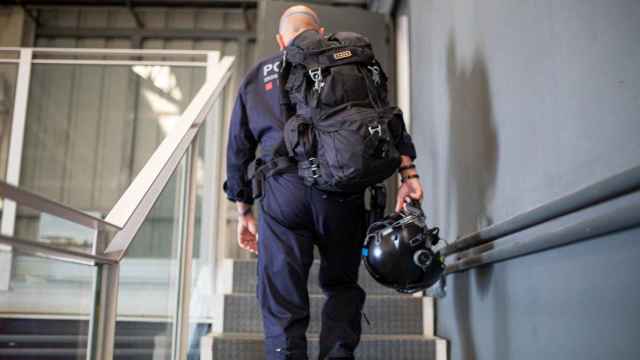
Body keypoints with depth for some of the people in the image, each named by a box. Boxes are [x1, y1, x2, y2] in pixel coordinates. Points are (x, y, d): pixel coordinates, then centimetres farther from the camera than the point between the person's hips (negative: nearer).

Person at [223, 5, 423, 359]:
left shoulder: (256, 77, 23)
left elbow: (238, 148, 22)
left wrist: (243, 213, 27)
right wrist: (407, 171, -3)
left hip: (282, 192, 0)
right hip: (342, 192, 0)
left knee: (282, 303, 5)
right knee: (341, 287, 17)